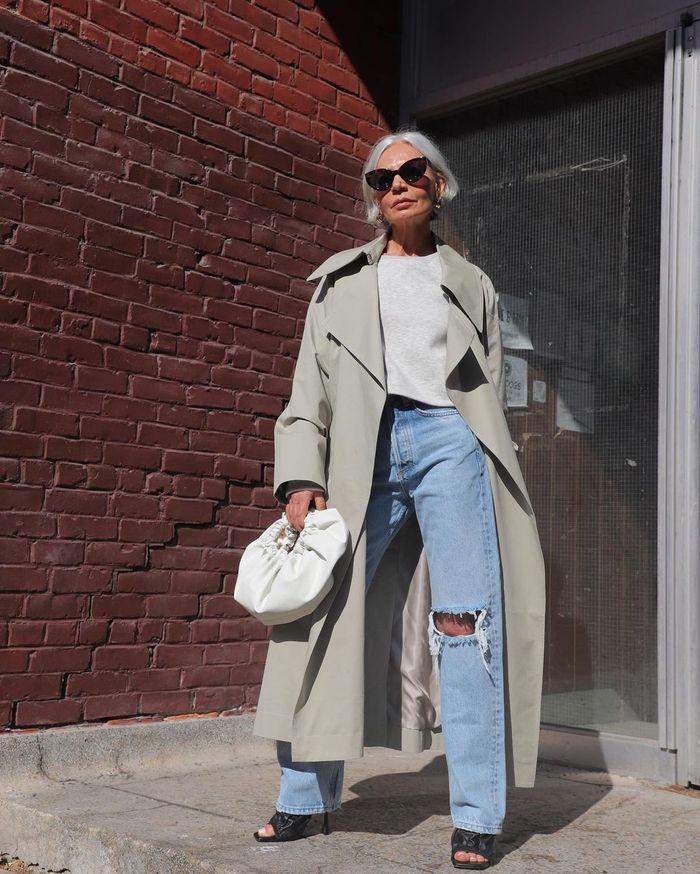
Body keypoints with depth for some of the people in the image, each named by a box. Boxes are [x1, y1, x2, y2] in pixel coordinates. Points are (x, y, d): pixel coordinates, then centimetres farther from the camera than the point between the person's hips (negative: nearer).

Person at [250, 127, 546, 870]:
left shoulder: (469, 283, 19)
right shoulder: (341, 280, 19)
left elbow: (490, 385, 17)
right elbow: (311, 386, 11)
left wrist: (486, 470, 8)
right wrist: (303, 478, -2)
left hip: (447, 438, -1)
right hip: (363, 446, 1)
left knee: (463, 621, -8)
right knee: (321, 606, -5)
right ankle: (304, 797, 10)